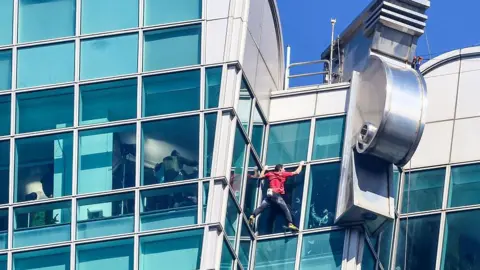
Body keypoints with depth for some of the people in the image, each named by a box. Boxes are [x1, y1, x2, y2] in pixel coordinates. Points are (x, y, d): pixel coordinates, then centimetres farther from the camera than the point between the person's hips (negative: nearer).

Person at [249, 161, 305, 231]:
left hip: (269, 194, 5)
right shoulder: (283, 174, 11)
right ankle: (290, 224, -22)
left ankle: (252, 216, -19)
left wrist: (264, 169, 52)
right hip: (277, 195, -5)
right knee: (286, 209, -8)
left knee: (261, 207, 2)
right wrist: (301, 165, 32)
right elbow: (296, 172, 15)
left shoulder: (270, 174, 21)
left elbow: (260, 176, 35)